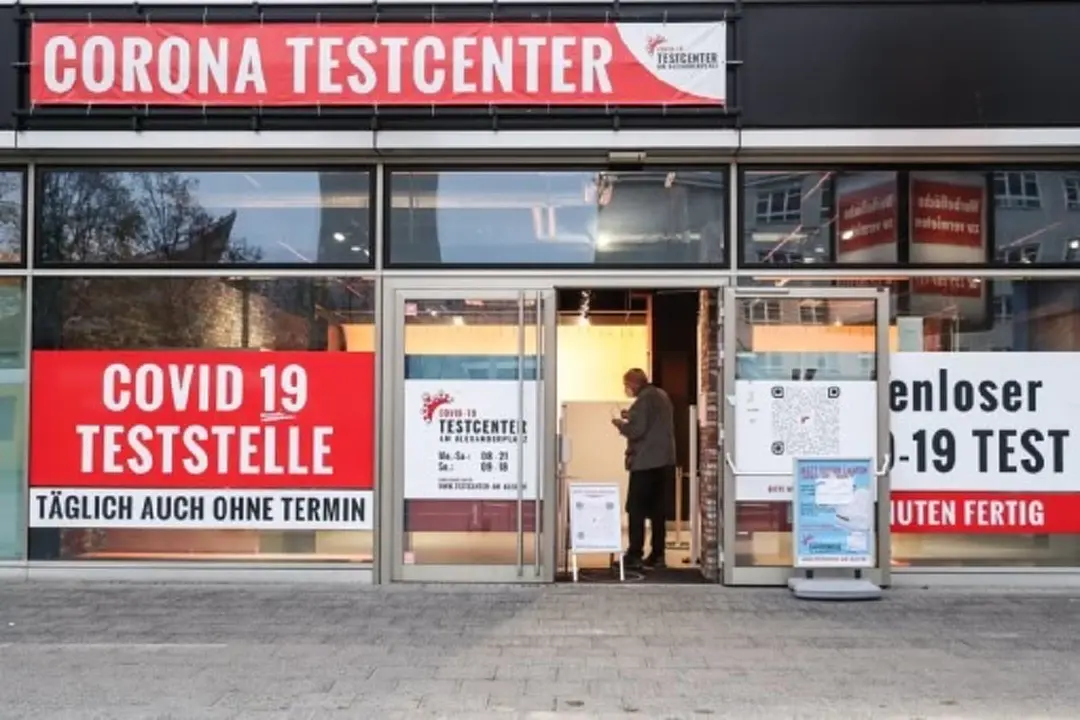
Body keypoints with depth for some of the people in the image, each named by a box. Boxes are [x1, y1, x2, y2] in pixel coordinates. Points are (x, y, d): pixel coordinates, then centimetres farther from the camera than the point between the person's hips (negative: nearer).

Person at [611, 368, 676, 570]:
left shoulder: (643, 400, -13)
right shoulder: (662, 396, 15)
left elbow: (636, 431, -20)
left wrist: (621, 424, -2)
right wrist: (631, 417, 16)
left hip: (645, 462, -8)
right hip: (664, 461, 9)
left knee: (636, 509, -2)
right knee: (658, 510, 9)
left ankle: (634, 555, -4)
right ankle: (657, 555, 10)